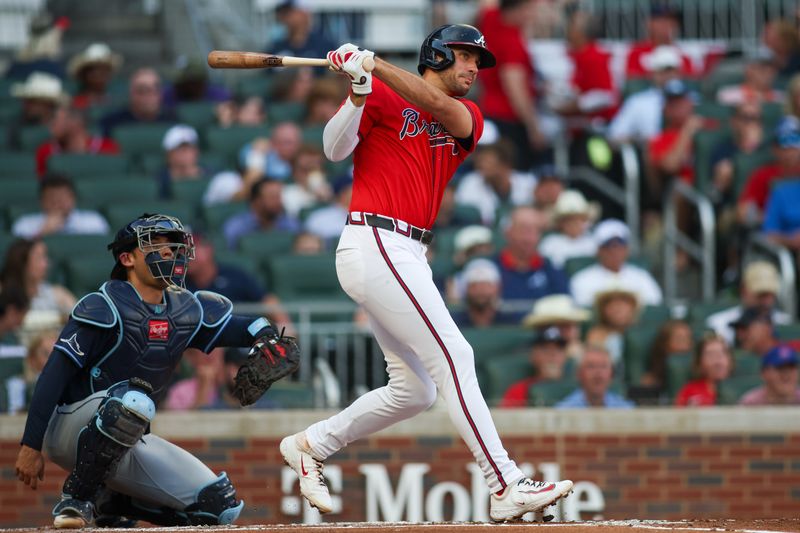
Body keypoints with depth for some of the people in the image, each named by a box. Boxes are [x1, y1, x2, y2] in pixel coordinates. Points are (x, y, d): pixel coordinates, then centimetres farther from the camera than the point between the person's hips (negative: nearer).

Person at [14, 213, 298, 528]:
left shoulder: (186, 311, 5)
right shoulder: (104, 308, -14)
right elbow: (54, 375, -18)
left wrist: (265, 336, -16)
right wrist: (31, 447, -24)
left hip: (127, 445, 7)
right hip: (68, 428, -7)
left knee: (220, 506, -4)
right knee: (134, 400, -39)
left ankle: (113, 501, 14)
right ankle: (76, 499, -22)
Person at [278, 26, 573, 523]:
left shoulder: (467, 117, 15)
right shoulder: (382, 95, 1)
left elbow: (439, 106, -8)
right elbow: (335, 148, -10)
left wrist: (372, 64, -20)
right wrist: (359, 92, -25)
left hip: (407, 258, 8)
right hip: (376, 245, -8)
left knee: (415, 389, 10)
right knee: (453, 357, -14)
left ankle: (311, 444, 25)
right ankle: (507, 487, -17)